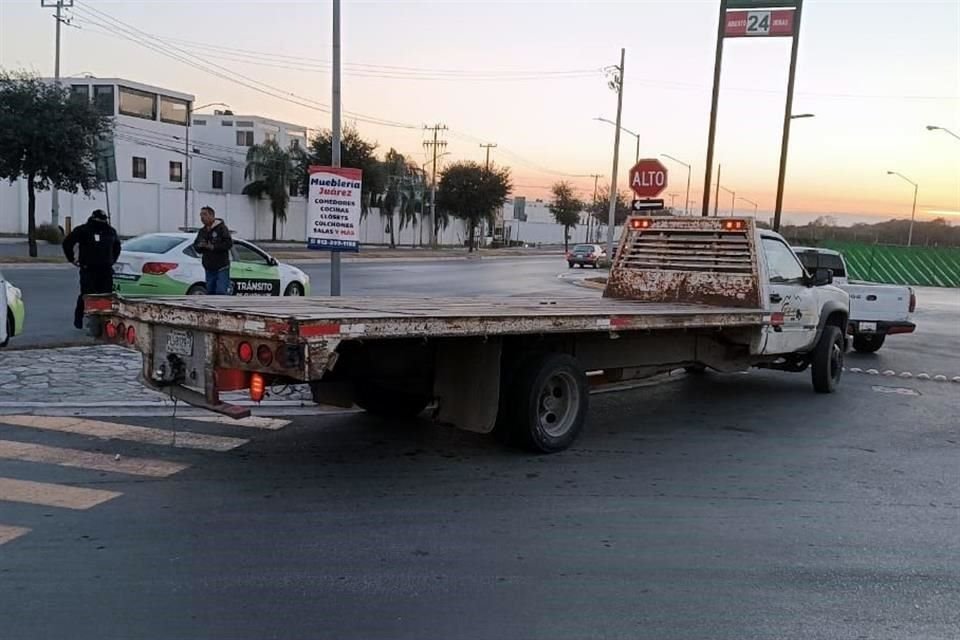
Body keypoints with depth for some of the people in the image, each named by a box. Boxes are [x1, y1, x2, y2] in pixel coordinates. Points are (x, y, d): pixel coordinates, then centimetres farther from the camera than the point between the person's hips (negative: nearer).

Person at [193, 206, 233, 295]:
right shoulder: (202, 231, 15)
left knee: (221, 292, -14)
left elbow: (229, 243, -15)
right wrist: (199, 246, -6)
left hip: (221, 268, -7)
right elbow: (195, 246, 17)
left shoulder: (221, 228, -6)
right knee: (210, 292, 10)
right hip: (209, 268, 7)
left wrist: (213, 247, -21)